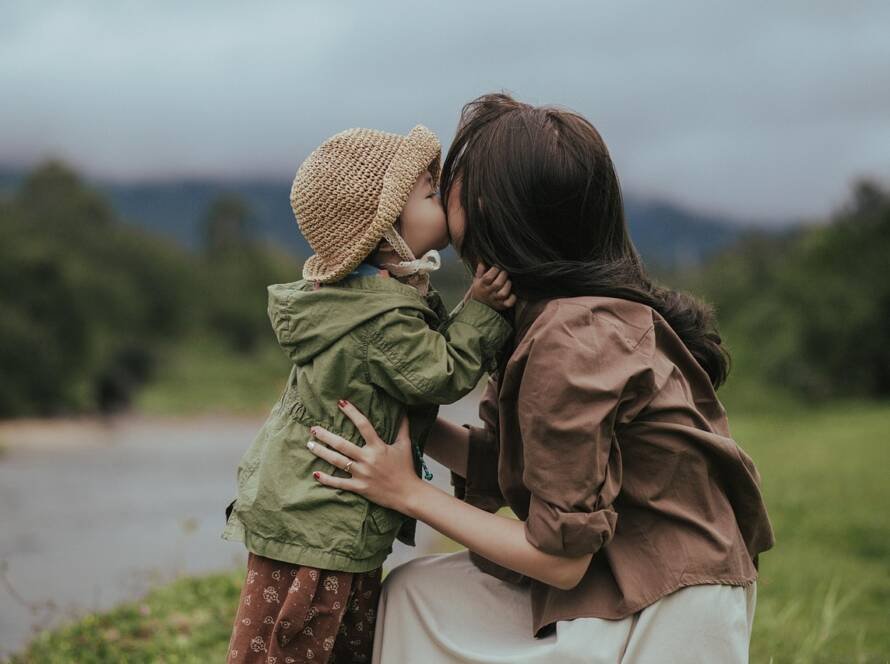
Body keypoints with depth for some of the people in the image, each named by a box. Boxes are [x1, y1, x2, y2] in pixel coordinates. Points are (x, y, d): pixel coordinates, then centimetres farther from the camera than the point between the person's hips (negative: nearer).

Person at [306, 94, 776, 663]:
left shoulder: (570, 345, -24)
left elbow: (559, 559, -20)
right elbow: (502, 462, 10)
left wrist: (409, 493, -13)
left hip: (663, 617, -9)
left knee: (418, 596, 1)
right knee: (418, 592, 11)